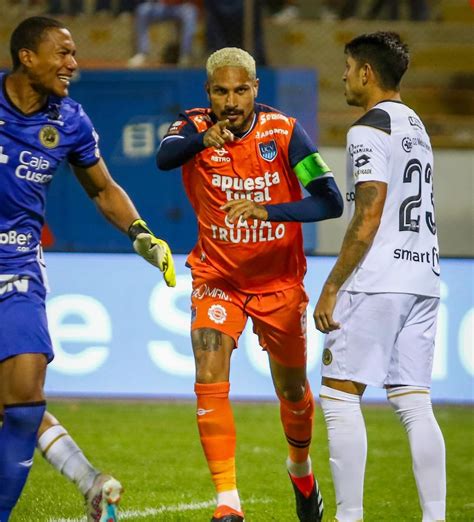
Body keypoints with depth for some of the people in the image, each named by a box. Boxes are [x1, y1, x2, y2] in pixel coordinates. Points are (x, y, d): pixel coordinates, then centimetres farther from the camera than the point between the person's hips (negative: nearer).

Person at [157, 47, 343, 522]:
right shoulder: (195, 127, -12)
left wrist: (266, 210, -37)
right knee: (210, 381, -19)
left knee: (292, 390, 13)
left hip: (279, 281, 0)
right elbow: (164, 157, -35)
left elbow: (330, 201, -22)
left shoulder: (283, 132, -14)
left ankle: (300, 467, 44)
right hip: (217, 277, 0)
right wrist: (203, 140, -56)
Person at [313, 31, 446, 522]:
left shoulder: (369, 130, -9)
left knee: (338, 397, -3)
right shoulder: (417, 127, 19)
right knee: (414, 404, 6)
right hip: (423, 279, 8)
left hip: (377, 283, -8)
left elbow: (368, 217, -16)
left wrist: (332, 287, -14)